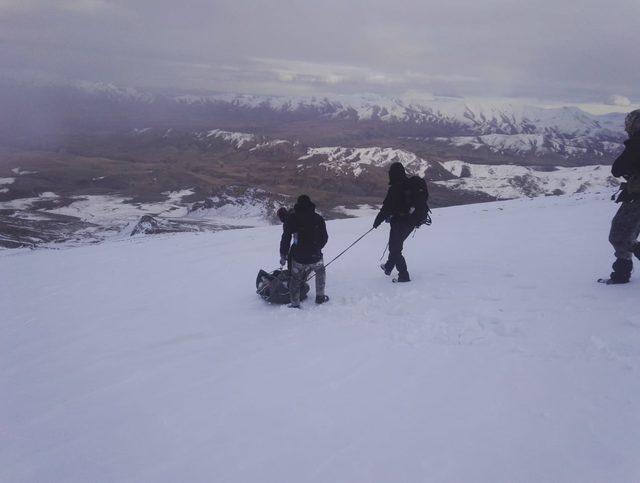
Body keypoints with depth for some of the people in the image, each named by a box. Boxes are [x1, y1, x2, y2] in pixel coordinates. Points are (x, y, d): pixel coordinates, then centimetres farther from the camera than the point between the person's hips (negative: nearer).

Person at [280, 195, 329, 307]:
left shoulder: (291, 219, -4)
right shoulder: (318, 218, 1)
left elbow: (286, 238, -4)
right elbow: (324, 238, 8)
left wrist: (283, 255, 5)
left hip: (298, 258, -1)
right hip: (315, 257, 1)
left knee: (296, 279, 19)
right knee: (320, 272, 30)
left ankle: (295, 304, 18)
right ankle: (320, 297, 31)